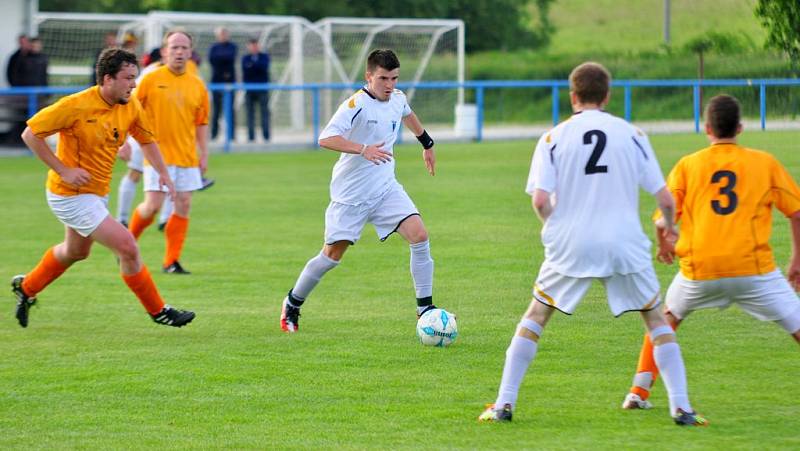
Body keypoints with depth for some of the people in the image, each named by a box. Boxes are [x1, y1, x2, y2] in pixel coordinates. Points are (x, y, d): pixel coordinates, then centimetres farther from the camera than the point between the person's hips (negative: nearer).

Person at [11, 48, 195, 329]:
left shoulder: (131, 107, -4)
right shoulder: (76, 106, -24)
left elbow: (147, 140, 15)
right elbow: (30, 134, -18)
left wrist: (163, 173, 1)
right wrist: (63, 170, -22)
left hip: (98, 194, 9)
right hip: (71, 196, -9)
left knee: (75, 252, 29)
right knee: (127, 247, -13)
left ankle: (26, 288, 50)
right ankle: (157, 311, 1)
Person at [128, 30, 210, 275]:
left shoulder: (197, 85, 7)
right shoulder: (151, 79, -3)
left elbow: (202, 123, 13)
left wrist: (204, 154, 8)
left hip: (187, 157, 4)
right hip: (158, 153, -4)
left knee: (183, 207, 0)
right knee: (153, 205, -10)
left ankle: (171, 261, 8)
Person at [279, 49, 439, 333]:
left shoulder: (398, 99, 2)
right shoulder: (357, 104, -20)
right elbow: (325, 139, -32)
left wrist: (427, 143, 41)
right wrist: (363, 149, -43)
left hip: (386, 188, 5)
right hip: (351, 194, -5)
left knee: (419, 235, -14)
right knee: (333, 254, 3)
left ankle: (425, 308, -6)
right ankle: (292, 304, 25)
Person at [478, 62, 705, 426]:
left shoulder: (553, 139, 2)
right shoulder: (631, 135, 5)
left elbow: (540, 199, -9)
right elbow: (665, 199, 3)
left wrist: (554, 227, 11)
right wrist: (668, 228, 23)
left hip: (570, 246, 0)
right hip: (625, 243, 0)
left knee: (535, 317, 15)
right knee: (656, 320, 15)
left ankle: (504, 404, 9)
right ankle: (681, 407, 5)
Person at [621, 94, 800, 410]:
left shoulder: (687, 165, 8)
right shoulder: (765, 163, 8)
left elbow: (662, 220, 2)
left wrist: (664, 244, 24)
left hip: (699, 270, 2)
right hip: (753, 269, -2)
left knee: (666, 319, 28)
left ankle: (639, 392, 24)